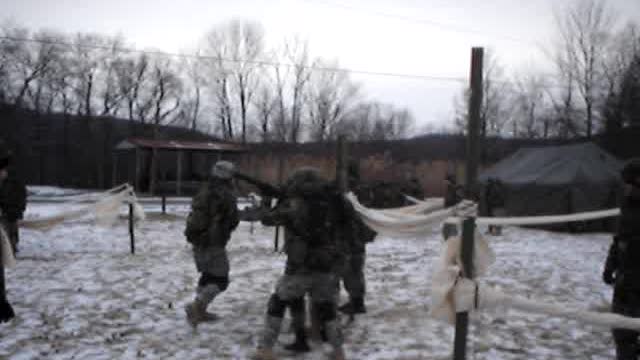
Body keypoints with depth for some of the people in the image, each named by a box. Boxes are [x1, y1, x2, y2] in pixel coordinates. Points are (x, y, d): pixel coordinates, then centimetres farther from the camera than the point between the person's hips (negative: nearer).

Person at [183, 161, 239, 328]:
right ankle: (196, 307, -14)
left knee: (208, 275, 21)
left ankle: (199, 311, 24)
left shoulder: (202, 193, 7)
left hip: (198, 242, 8)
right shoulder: (226, 195, -15)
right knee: (220, 280, 0)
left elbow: (194, 216, 13)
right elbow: (233, 221, -7)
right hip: (213, 244, -8)